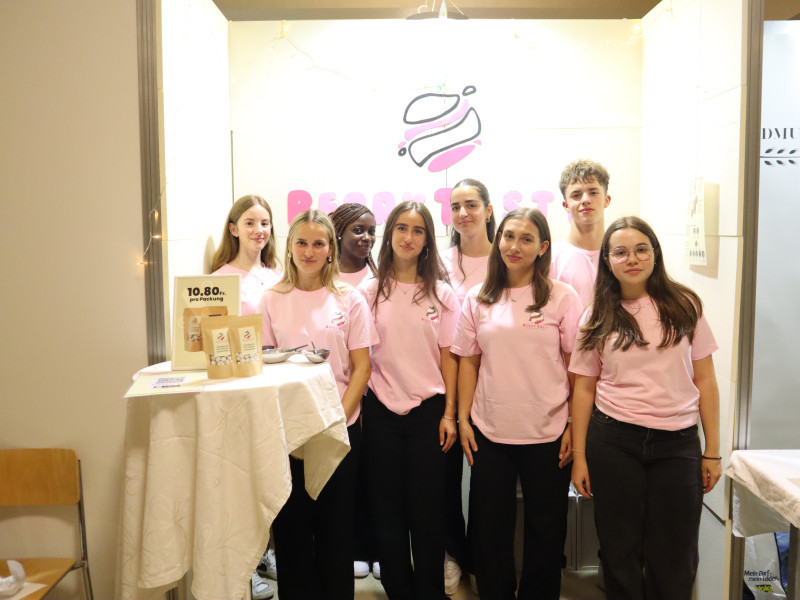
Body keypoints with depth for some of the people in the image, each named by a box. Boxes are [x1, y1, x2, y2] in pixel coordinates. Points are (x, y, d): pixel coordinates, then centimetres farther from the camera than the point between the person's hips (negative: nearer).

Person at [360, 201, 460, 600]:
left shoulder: (442, 294, 2)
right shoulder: (371, 291, 3)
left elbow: (448, 357, 2)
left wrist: (449, 413, -3)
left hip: (427, 410, -1)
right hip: (381, 410, 1)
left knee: (427, 508, 4)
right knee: (387, 508, 8)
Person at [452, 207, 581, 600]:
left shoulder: (562, 297, -2)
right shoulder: (478, 300, 5)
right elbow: (468, 361, 7)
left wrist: (576, 427, -5)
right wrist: (463, 419, 2)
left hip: (547, 434, -2)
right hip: (489, 434, 2)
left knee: (545, 530, 12)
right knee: (489, 528, 11)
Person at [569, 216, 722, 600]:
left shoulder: (684, 305, 2)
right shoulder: (598, 318, 3)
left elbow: (705, 381, 3)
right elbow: (583, 388, 5)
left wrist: (712, 451, 1)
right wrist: (579, 455, 1)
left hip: (677, 442, 0)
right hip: (613, 442, 0)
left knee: (674, 559, 6)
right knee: (621, 551, 10)